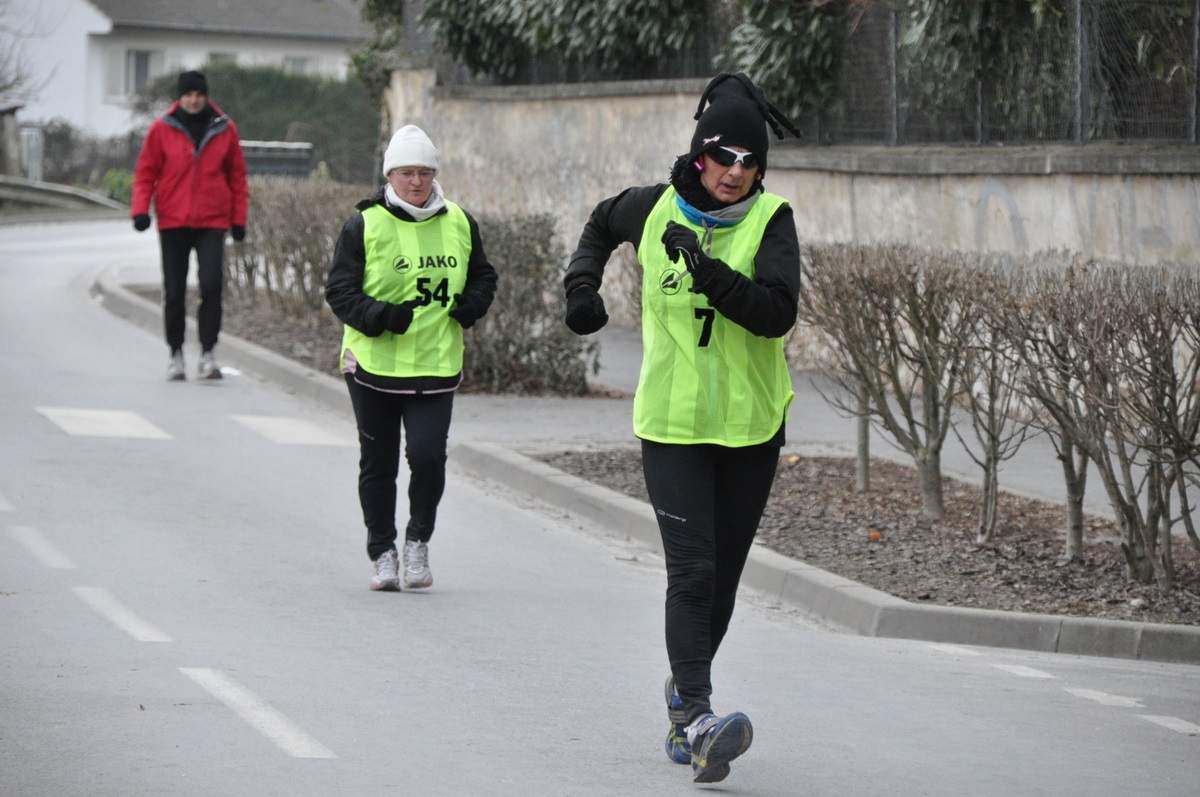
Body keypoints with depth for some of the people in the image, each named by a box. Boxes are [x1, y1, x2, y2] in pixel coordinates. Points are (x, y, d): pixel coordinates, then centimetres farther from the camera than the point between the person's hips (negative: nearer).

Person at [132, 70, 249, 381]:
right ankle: (176, 353, 16)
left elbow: (237, 176, 12)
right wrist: (141, 209, -8)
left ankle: (207, 354, -7)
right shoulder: (162, 129, 2)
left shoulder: (224, 129, 5)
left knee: (212, 284, -13)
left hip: (212, 222, 0)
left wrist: (238, 218, 8)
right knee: (174, 290, 5)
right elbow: (145, 172, 5)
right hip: (173, 221, 0)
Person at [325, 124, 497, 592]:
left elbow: (482, 277, 19)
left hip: (436, 365, 1)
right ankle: (383, 553, 20)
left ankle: (418, 542, 10)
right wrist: (378, 316, -23)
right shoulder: (364, 226, -4)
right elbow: (339, 291, -5)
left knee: (428, 455, -12)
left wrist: (471, 305, -3)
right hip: (373, 364, -1)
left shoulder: (459, 224, 6)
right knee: (378, 462, 7)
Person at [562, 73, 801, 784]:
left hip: (751, 425, 1)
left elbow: (778, 313, -20)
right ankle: (696, 719, -23)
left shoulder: (770, 220, -7)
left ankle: (684, 693, 33)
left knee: (722, 575, 11)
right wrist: (583, 284, 10)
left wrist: (712, 275, -30)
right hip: (672, 424, -1)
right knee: (692, 569, -14)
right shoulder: (655, 209, 0)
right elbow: (603, 224, 24)